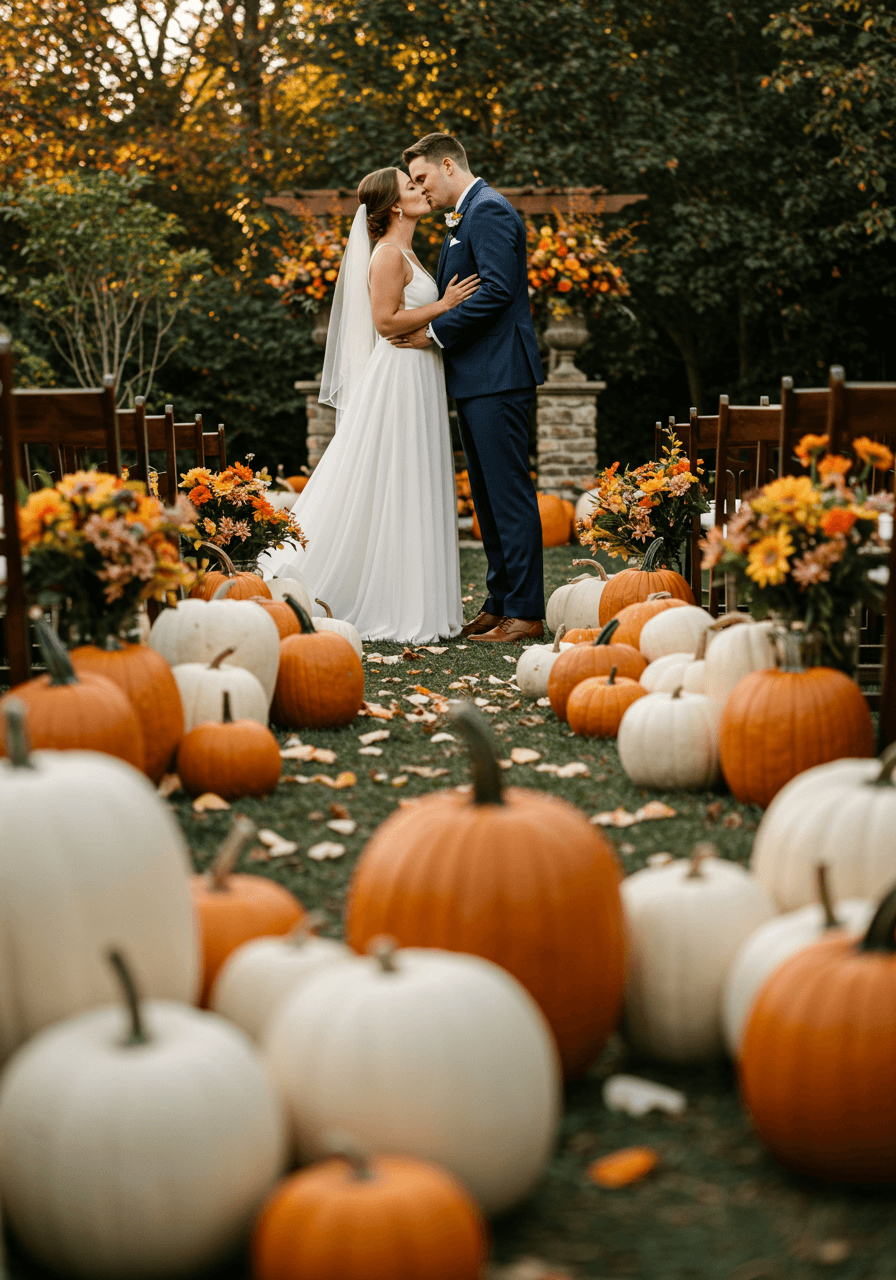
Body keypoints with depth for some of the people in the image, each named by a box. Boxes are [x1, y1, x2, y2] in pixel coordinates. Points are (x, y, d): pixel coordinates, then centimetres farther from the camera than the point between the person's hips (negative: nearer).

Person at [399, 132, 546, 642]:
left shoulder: (489, 210, -11)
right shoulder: (465, 216, 21)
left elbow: (496, 290, -20)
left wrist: (436, 331, -15)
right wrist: (432, 327, 9)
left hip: (498, 374, -11)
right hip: (476, 378, 11)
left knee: (510, 491, -9)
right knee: (488, 495, 12)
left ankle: (525, 613, -6)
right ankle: (500, 603, 18)